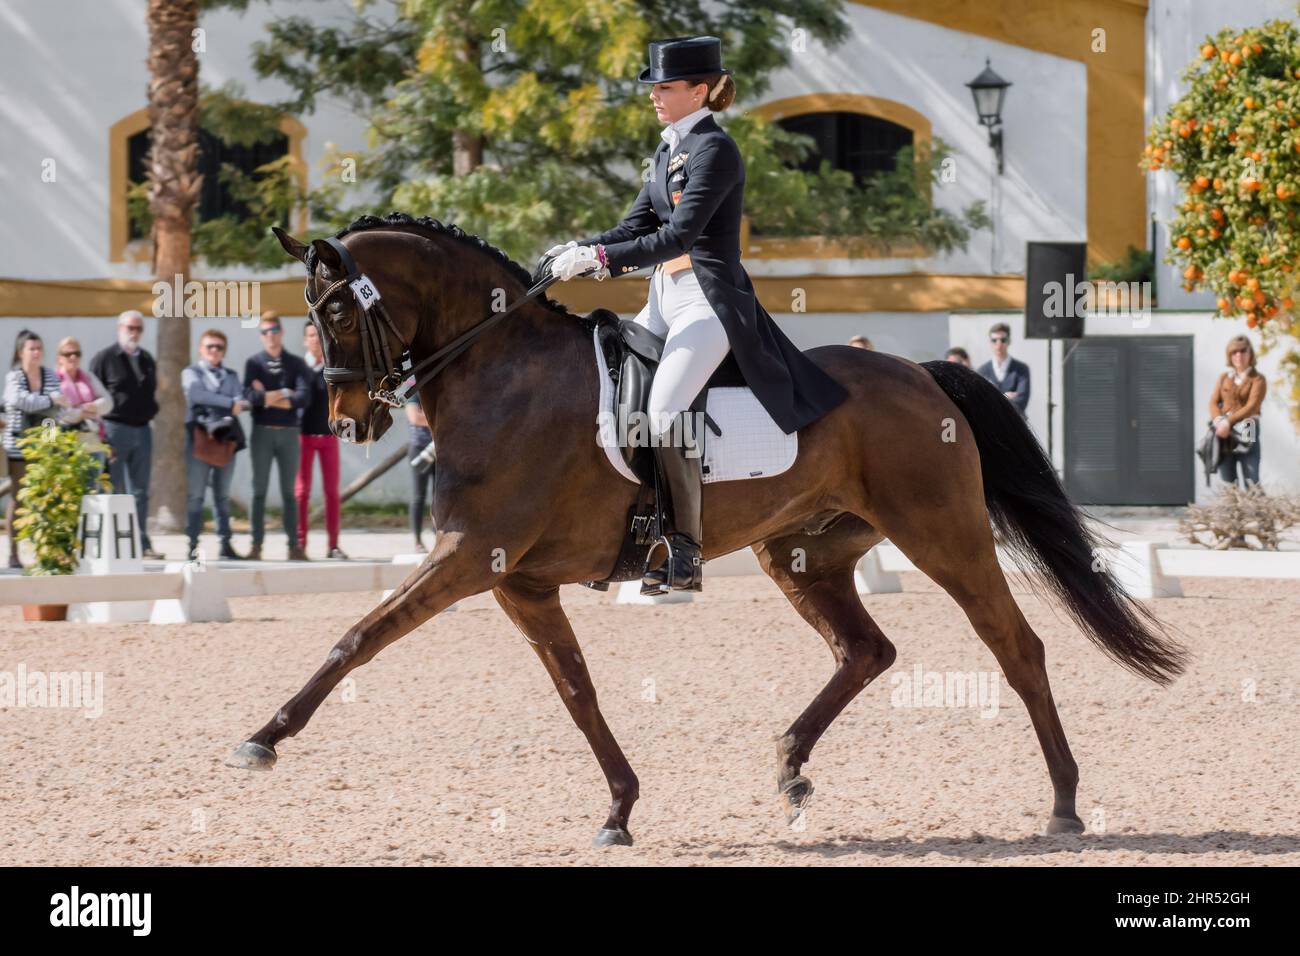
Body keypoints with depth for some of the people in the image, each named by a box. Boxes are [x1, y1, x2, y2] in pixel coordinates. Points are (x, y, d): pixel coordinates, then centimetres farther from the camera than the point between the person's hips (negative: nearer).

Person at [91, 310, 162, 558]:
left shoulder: (147, 361, 16)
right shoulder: (104, 358, -2)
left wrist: (151, 411, 10)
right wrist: (101, 429, -10)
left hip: (142, 429, 6)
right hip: (114, 429, -6)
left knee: (140, 492, 8)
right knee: (112, 491, -3)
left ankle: (142, 542, 10)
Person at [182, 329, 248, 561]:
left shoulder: (230, 376, 17)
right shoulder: (191, 373, 5)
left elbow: (239, 400, 2)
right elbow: (197, 394, -14)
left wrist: (241, 404, -23)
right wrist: (230, 404, -22)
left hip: (226, 438, 4)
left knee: (223, 495, 8)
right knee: (195, 494, -4)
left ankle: (225, 544, 10)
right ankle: (193, 544, -2)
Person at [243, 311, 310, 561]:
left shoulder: (296, 364, 7)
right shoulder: (254, 363, 5)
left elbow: (304, 396, -8)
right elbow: (250, 395, -11)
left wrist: (268, 397, -12)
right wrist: (284, 395, -14)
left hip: (289, 432, 1)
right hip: (262, 431, -1)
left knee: (289, 491, 5)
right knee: (259, 491, 0)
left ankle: (294, 545, 6)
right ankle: (256, 545, 1)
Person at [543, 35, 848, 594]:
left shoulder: (714, 149, -12)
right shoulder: (669, 150, 16)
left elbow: (679, 235, -21)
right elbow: (635, 227, 15)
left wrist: (599, 258, -25)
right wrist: (576, 253, -3)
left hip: (709, 300, -10)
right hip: (666, 300, 10)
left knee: (664, 410, -25)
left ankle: (685, 552, -22)